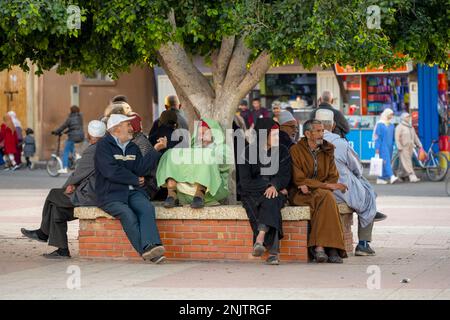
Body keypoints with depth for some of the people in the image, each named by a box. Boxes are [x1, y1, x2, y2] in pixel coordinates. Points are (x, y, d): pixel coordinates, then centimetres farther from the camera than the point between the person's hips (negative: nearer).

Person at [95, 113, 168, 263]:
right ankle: (145, 251, -42)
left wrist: (156, 150, -1)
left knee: (147, 207, -27)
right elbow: (111, 172, -12)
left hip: (133, 192, 5)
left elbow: (141, 169, 7)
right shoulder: (104, 146, 1)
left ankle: (150, 246, -47)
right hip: (111, 194, -5)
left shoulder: (133, 147, 22)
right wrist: (135, 180, -2)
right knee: (127, 214, -32)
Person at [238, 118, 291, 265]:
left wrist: (274, 186, -24)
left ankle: (260, 237, -55)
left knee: (271, 201, -36)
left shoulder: (282, 151, 8)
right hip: (253, 194, -1)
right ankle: (274, 252, -45)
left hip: (276, 192, 1)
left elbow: (285, 176, -2)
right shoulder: (248, 152, 0)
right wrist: (268, 186, -15)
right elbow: (245, 182, -6)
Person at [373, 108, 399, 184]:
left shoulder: (391, 125, 14)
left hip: (389, 146, 7)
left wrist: (393, 145, 13)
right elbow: (377, 137, -8)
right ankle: (391, 177, -28)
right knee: (386, 161, -16)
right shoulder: (380, 124, -6)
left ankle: (380, 179, 12)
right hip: (383, 146, -7)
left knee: (386, 162, 7)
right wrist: (377, 148, -12)